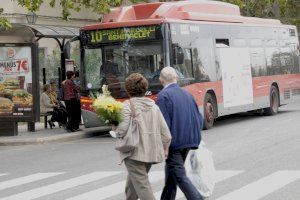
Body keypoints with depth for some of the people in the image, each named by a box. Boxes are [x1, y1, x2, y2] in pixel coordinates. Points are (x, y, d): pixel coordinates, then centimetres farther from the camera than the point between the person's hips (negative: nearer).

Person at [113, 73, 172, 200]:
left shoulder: (128, 105, -7)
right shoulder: (153, 106, 11)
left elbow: (123, 130, -18)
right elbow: (165, 133, 9)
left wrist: (114, 129, 3)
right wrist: (164, 149, 20)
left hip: (135, 152, -7)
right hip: (152, 152, 7)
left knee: (142, 186, -6)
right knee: (132, 182, 23)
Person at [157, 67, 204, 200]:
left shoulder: (163, 96, -13)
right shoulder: (187, 94, 9)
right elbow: (199, 119, 12)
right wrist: (194, 136, 21)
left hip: (174, 143, -8)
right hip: (189, 141, 8)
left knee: (179, 176, -5)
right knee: (171, 174, 19)